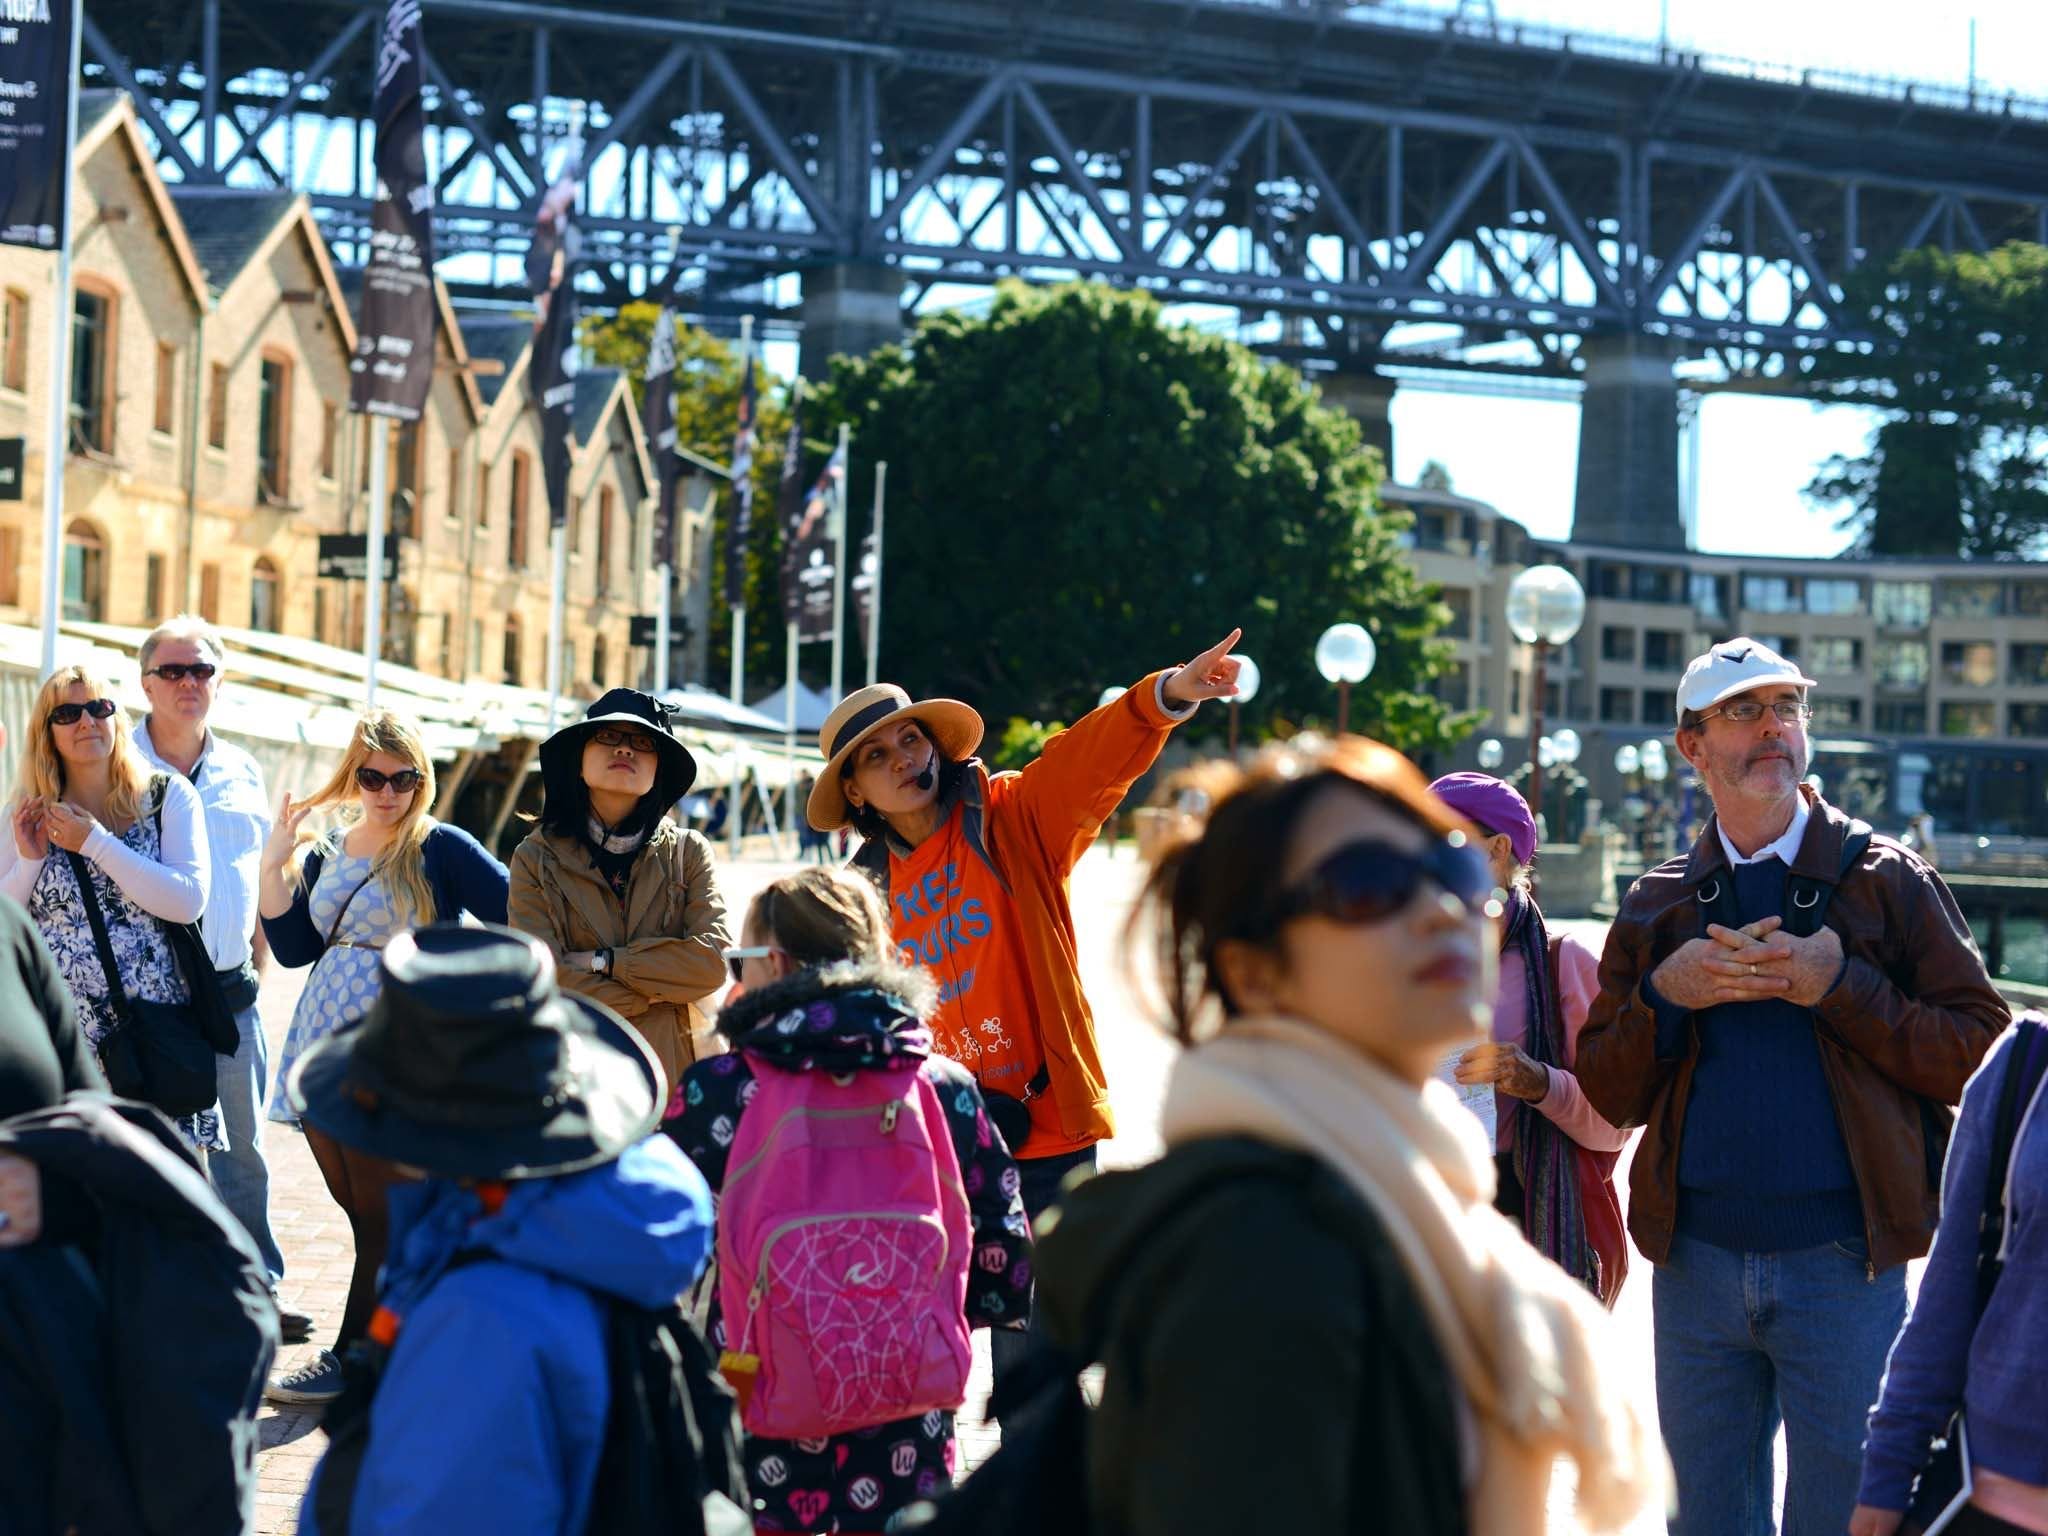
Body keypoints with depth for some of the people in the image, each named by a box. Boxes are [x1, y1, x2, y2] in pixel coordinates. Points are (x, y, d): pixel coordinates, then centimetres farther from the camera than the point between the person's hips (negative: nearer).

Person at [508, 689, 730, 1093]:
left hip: (674, 1077, 1)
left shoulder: (689, 852, 9)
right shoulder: (537, 858, 4)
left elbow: (715, 961, -5)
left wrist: (602, 961, -8)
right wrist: (666, 987, -5)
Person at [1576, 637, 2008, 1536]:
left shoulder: (1886, 881, 3)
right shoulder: (1659, 906, 11)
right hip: (1697, 1264, 3)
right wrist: (1664, 995, -9)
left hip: (1842, 1262, -3)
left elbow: (1980, 1053, -5)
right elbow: (1608, 1096, 7)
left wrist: (1841, 988, -14)